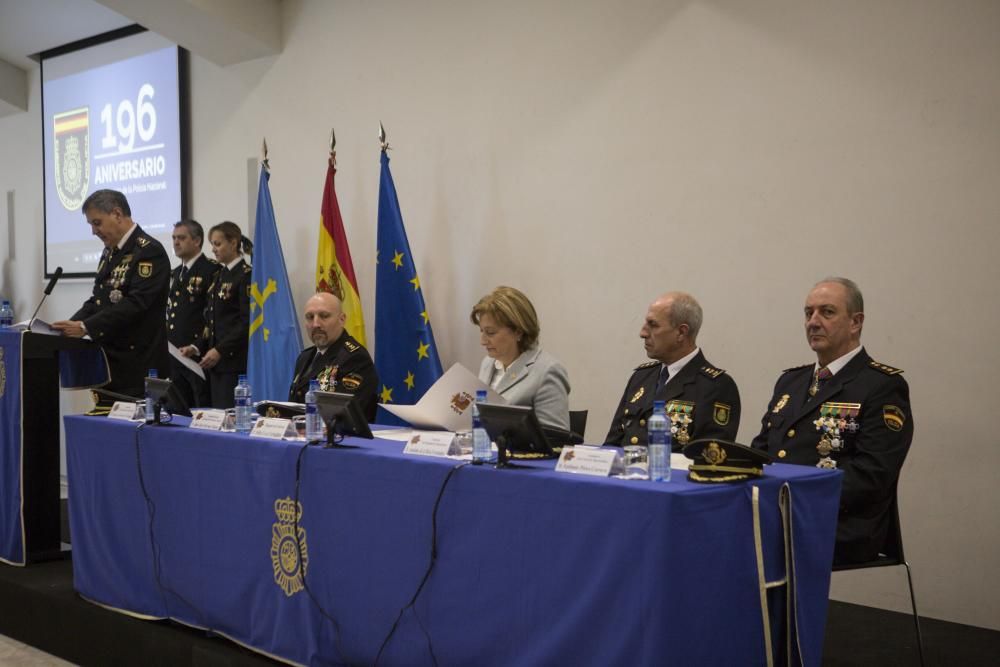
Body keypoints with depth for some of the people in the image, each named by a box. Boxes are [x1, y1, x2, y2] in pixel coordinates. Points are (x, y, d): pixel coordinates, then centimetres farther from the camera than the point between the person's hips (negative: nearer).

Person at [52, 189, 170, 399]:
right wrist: (71, 325, 0)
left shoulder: (150, 251, -14)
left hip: (139, 367, -8)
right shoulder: (110, 251, 15)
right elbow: (98, 299, 17)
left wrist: (85, 327, -24)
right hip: (108, 362, 8)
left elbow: (134, 304, -22)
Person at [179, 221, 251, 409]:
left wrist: (220, 350, -17)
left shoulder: (246, 275, -8)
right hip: (216, 360, 8)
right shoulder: (220, 274, 17)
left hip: (234, 360, -8)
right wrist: (197, 348, 7)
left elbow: (247, 322, -14)